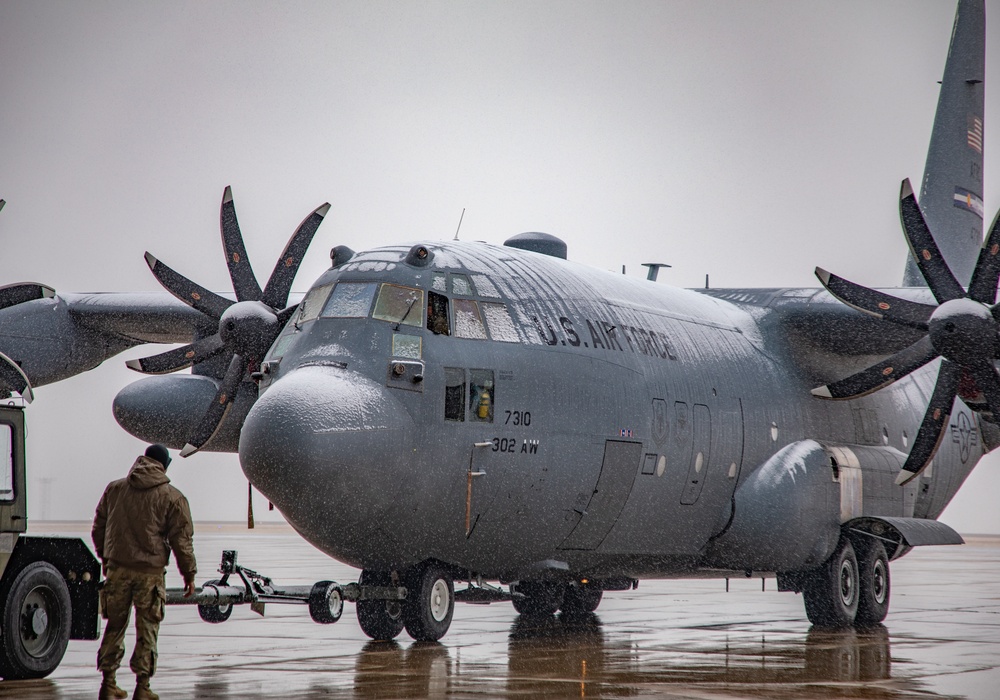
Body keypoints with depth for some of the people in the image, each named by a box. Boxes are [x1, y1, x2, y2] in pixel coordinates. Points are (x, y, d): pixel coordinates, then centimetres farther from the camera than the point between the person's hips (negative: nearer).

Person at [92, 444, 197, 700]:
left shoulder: (114, 489, 7)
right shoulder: (172, 498, -4)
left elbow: (98, 528, 15)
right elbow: (182, 539, -4)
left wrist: (105, 558, 28)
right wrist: (189, 573, 5)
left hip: (117, 568, 3)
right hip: (150, 572, -3)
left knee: (115, 624, 13)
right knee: (147, 629, 4)